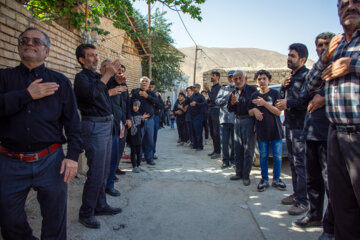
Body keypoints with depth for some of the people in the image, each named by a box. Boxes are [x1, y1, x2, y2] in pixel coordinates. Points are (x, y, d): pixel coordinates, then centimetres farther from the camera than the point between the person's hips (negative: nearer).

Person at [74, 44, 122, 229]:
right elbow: (92, 94, -26)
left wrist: (114, 74, 6)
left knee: (104, 171, 15)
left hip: (107, 125, 9)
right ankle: (86, 213, 10)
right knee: (96, 173, -5)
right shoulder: (81, 77, -8)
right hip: (94, 127, -8)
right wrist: (107, 75, -21)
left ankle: (100, 206, 28)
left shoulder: (98, 76, 15)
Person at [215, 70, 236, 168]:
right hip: (224, 119, 2)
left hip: (235, 119, -2)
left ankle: (232, 160, 18)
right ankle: (225, 161, 10)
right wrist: (228, 96, -5)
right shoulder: (223, 89, 16)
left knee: (234, 142, 5)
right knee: (224, 141, 2)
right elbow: (217, 101, 3)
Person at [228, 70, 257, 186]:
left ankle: (246, 176, 7)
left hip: (249, 121, -6)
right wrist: (232, 103, -8)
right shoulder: (234, 92, 12)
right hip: (238, 121, 7)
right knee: (237, 149, 11)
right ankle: (239, 173, 22)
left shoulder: (252, 90, -7)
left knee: (248, 150, -1)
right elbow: (230, 109, 14)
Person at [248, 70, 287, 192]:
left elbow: (278, 112, -7)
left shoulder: (275, 93, 1)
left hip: (275, 131, -1)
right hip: (261, 131, 2)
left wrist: (264, 103, -16)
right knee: (263, 156, 6)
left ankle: (276, 179, 17)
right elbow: (250, 112, 14)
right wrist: (254, 110, -9)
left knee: (277, 156, 2)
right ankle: (264, 179, 17)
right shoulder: (254, 95, 10)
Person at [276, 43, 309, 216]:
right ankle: (296, 194, 27)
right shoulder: (291, 76, 18)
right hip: (290, 125, 9)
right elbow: (283, 99, 19)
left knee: (300, 163, -6)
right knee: (293, 161, 15)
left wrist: (289, 103, -16)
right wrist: (283, 87, 2)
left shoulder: (306, 75, -11)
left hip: (300, 126, -9)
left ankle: (302, 202, 3)